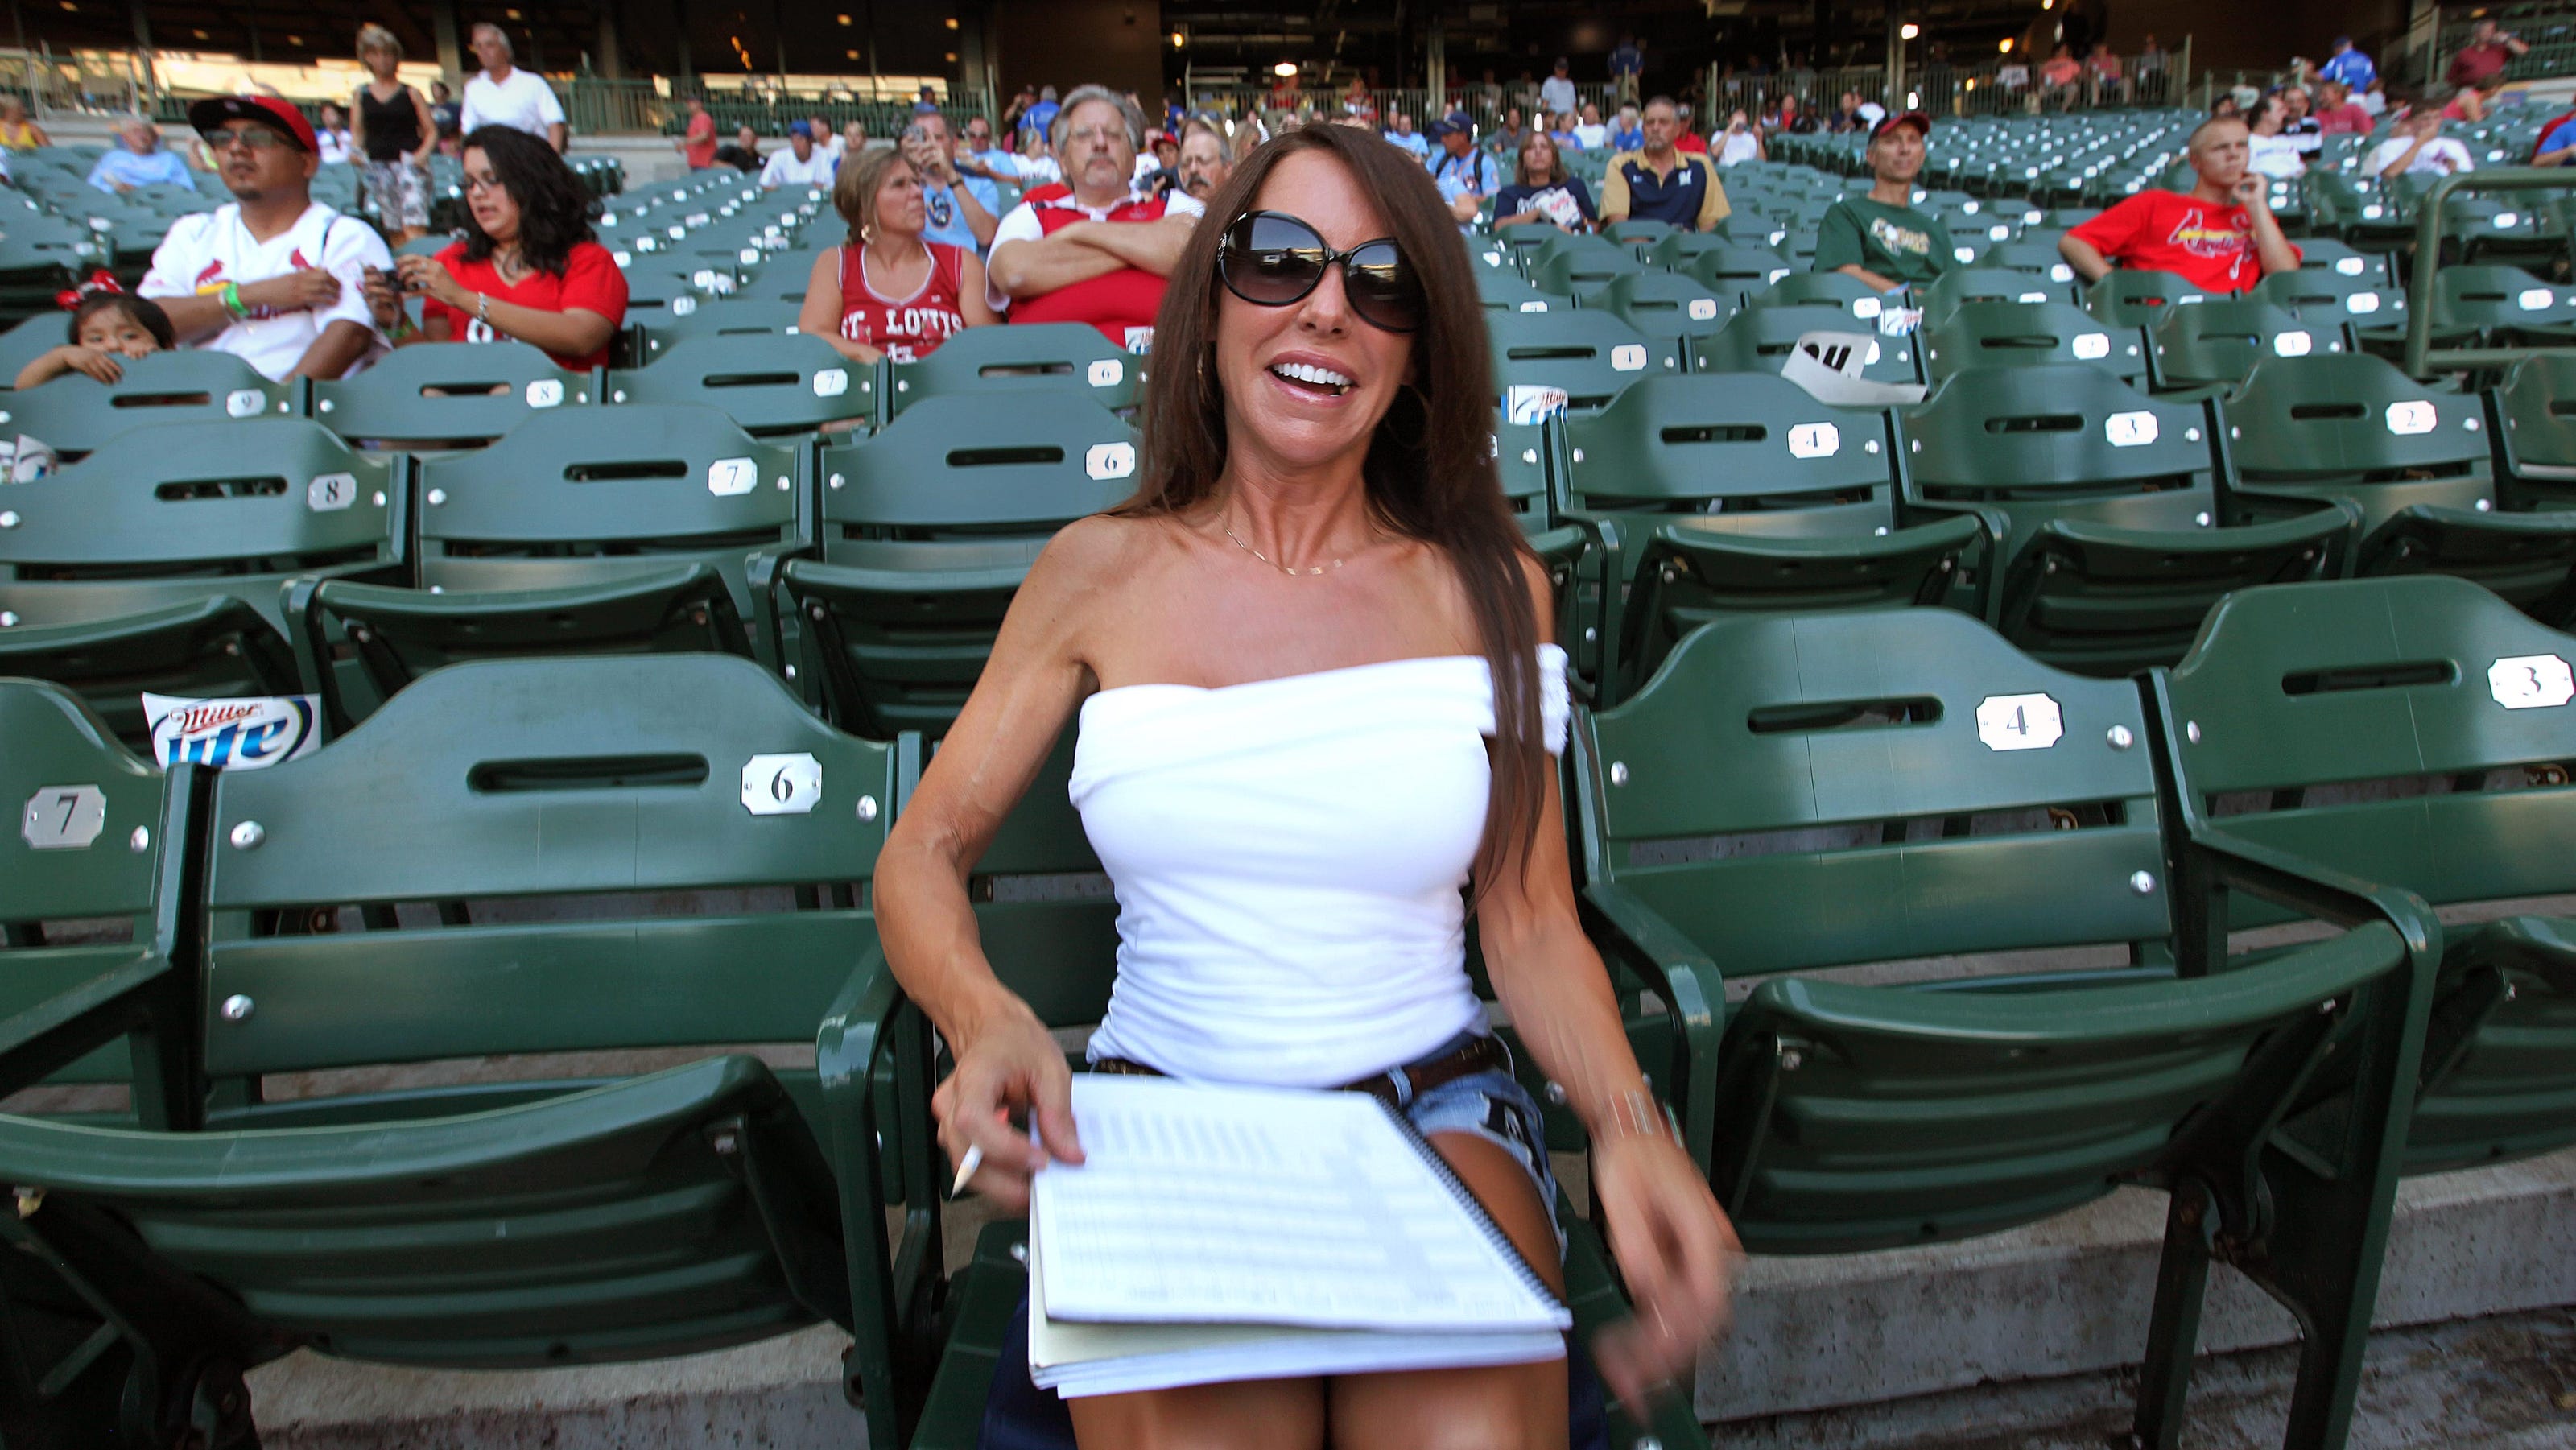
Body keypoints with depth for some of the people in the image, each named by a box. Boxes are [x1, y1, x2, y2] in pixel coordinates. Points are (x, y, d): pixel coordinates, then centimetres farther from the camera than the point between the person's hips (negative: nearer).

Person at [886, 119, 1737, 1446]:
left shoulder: (1490, 590, 3)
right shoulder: (1104, 572, 3)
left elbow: (1530, 924, 4)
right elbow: (921, 854, 4)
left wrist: (1629, 1125, -15)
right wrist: (983, 1019, -18)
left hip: (1434, 1101, 1)